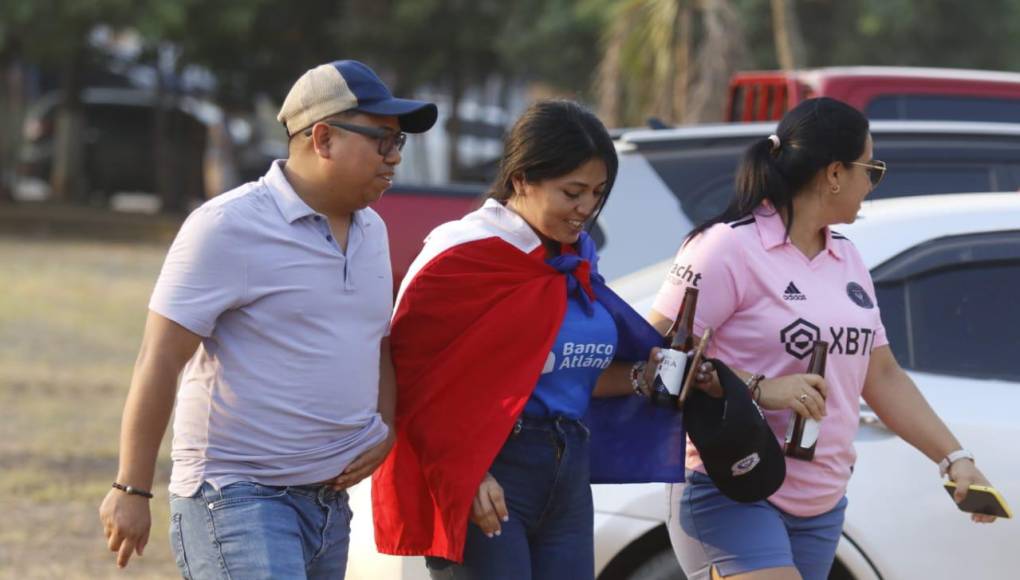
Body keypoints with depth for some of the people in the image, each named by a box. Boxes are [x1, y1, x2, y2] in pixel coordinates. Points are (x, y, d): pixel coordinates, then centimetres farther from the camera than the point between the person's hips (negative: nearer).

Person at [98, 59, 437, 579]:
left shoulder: (371, 231, 14)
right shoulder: (229, 227, -11)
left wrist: (385, 430, 7)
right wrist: (132, 489, -15)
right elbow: (159, 362, -13)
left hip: (329, 497, 8)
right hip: (236, 494, -8)